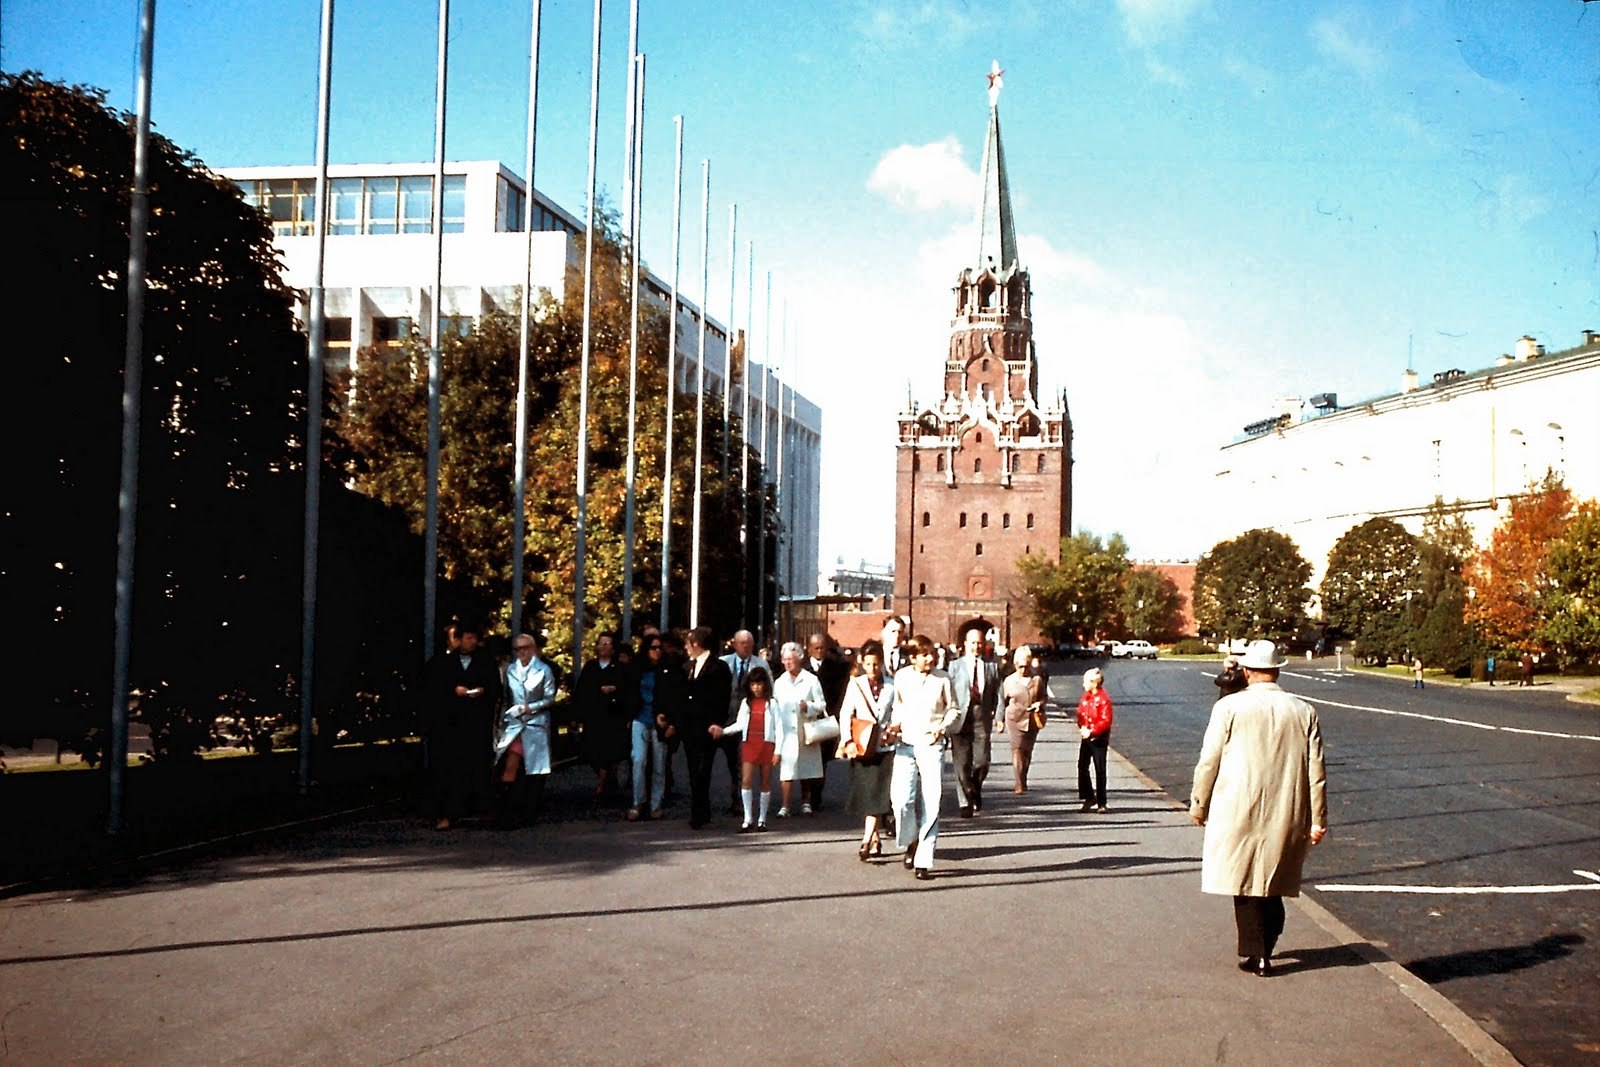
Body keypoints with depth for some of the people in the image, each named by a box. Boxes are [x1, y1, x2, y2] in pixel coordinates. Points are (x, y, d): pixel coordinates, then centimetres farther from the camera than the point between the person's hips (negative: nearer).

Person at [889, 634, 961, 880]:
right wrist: (894, 723, -1)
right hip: (905, 745, 1)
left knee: (931, 803, -4)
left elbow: (955, 709, 9)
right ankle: (910, 842, 18)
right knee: (901, 799, -12)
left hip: (931, 746, -1)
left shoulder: (942, 679, -1)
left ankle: (924, 860, 5)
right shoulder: (901, 677, 2)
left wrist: (943, 728, -7)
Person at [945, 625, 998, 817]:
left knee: (982, 761, -3)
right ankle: (965, 803, 5)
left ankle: (975, 790, 27)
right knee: (962, 763, -2)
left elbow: (997, 693, 9)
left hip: (982, 717, 1)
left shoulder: (991, 666, 12)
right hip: (961, 718, -1)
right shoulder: (955, 666, 7)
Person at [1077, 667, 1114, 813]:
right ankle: (1089, 798, 18)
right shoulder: (1085, 697, 8)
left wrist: (1091, 732, -21)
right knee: (1082, 767, 5)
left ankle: (1101, 803, 8)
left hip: (1099, 739, -7)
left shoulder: (1104, 698, -14)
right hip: (1086, 737, 7)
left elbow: (1106, 721, -17)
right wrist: (1082, 727, -6)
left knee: (1100, 771, 1)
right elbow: (1080, 714, 12)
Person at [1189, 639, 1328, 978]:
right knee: (1273, 884, 17)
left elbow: (1209, 762, -4)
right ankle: (1265, 948, 24)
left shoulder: (1229, 707, -7)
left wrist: (1199, 805, 8)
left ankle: (1257, 954, 9)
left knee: (1245, 883, 9)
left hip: (1238, 813, -3)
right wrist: (1317, 819, 9)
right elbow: (1316, 770, 3)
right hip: (1287, 817, 3)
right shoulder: (1304, 711, 1)